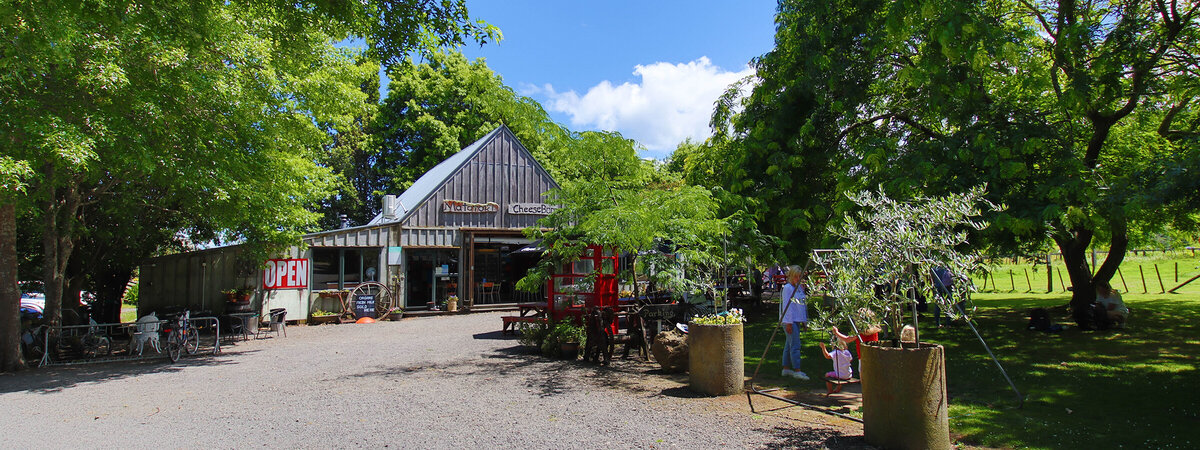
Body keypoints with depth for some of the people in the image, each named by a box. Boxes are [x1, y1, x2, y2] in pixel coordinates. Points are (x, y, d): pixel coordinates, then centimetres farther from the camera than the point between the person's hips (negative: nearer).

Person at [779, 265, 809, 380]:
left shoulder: (799, 287, 14)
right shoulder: (787, 288, -11)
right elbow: (787, 306, -14)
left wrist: (804, 321, 19)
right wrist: (788, 323, -17)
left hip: (797, 320, 8)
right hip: (790, 321, -8)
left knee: (789, 345, 12)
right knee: (795, 345, -9)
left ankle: (786, 369, 17)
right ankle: (797, 371, -7)